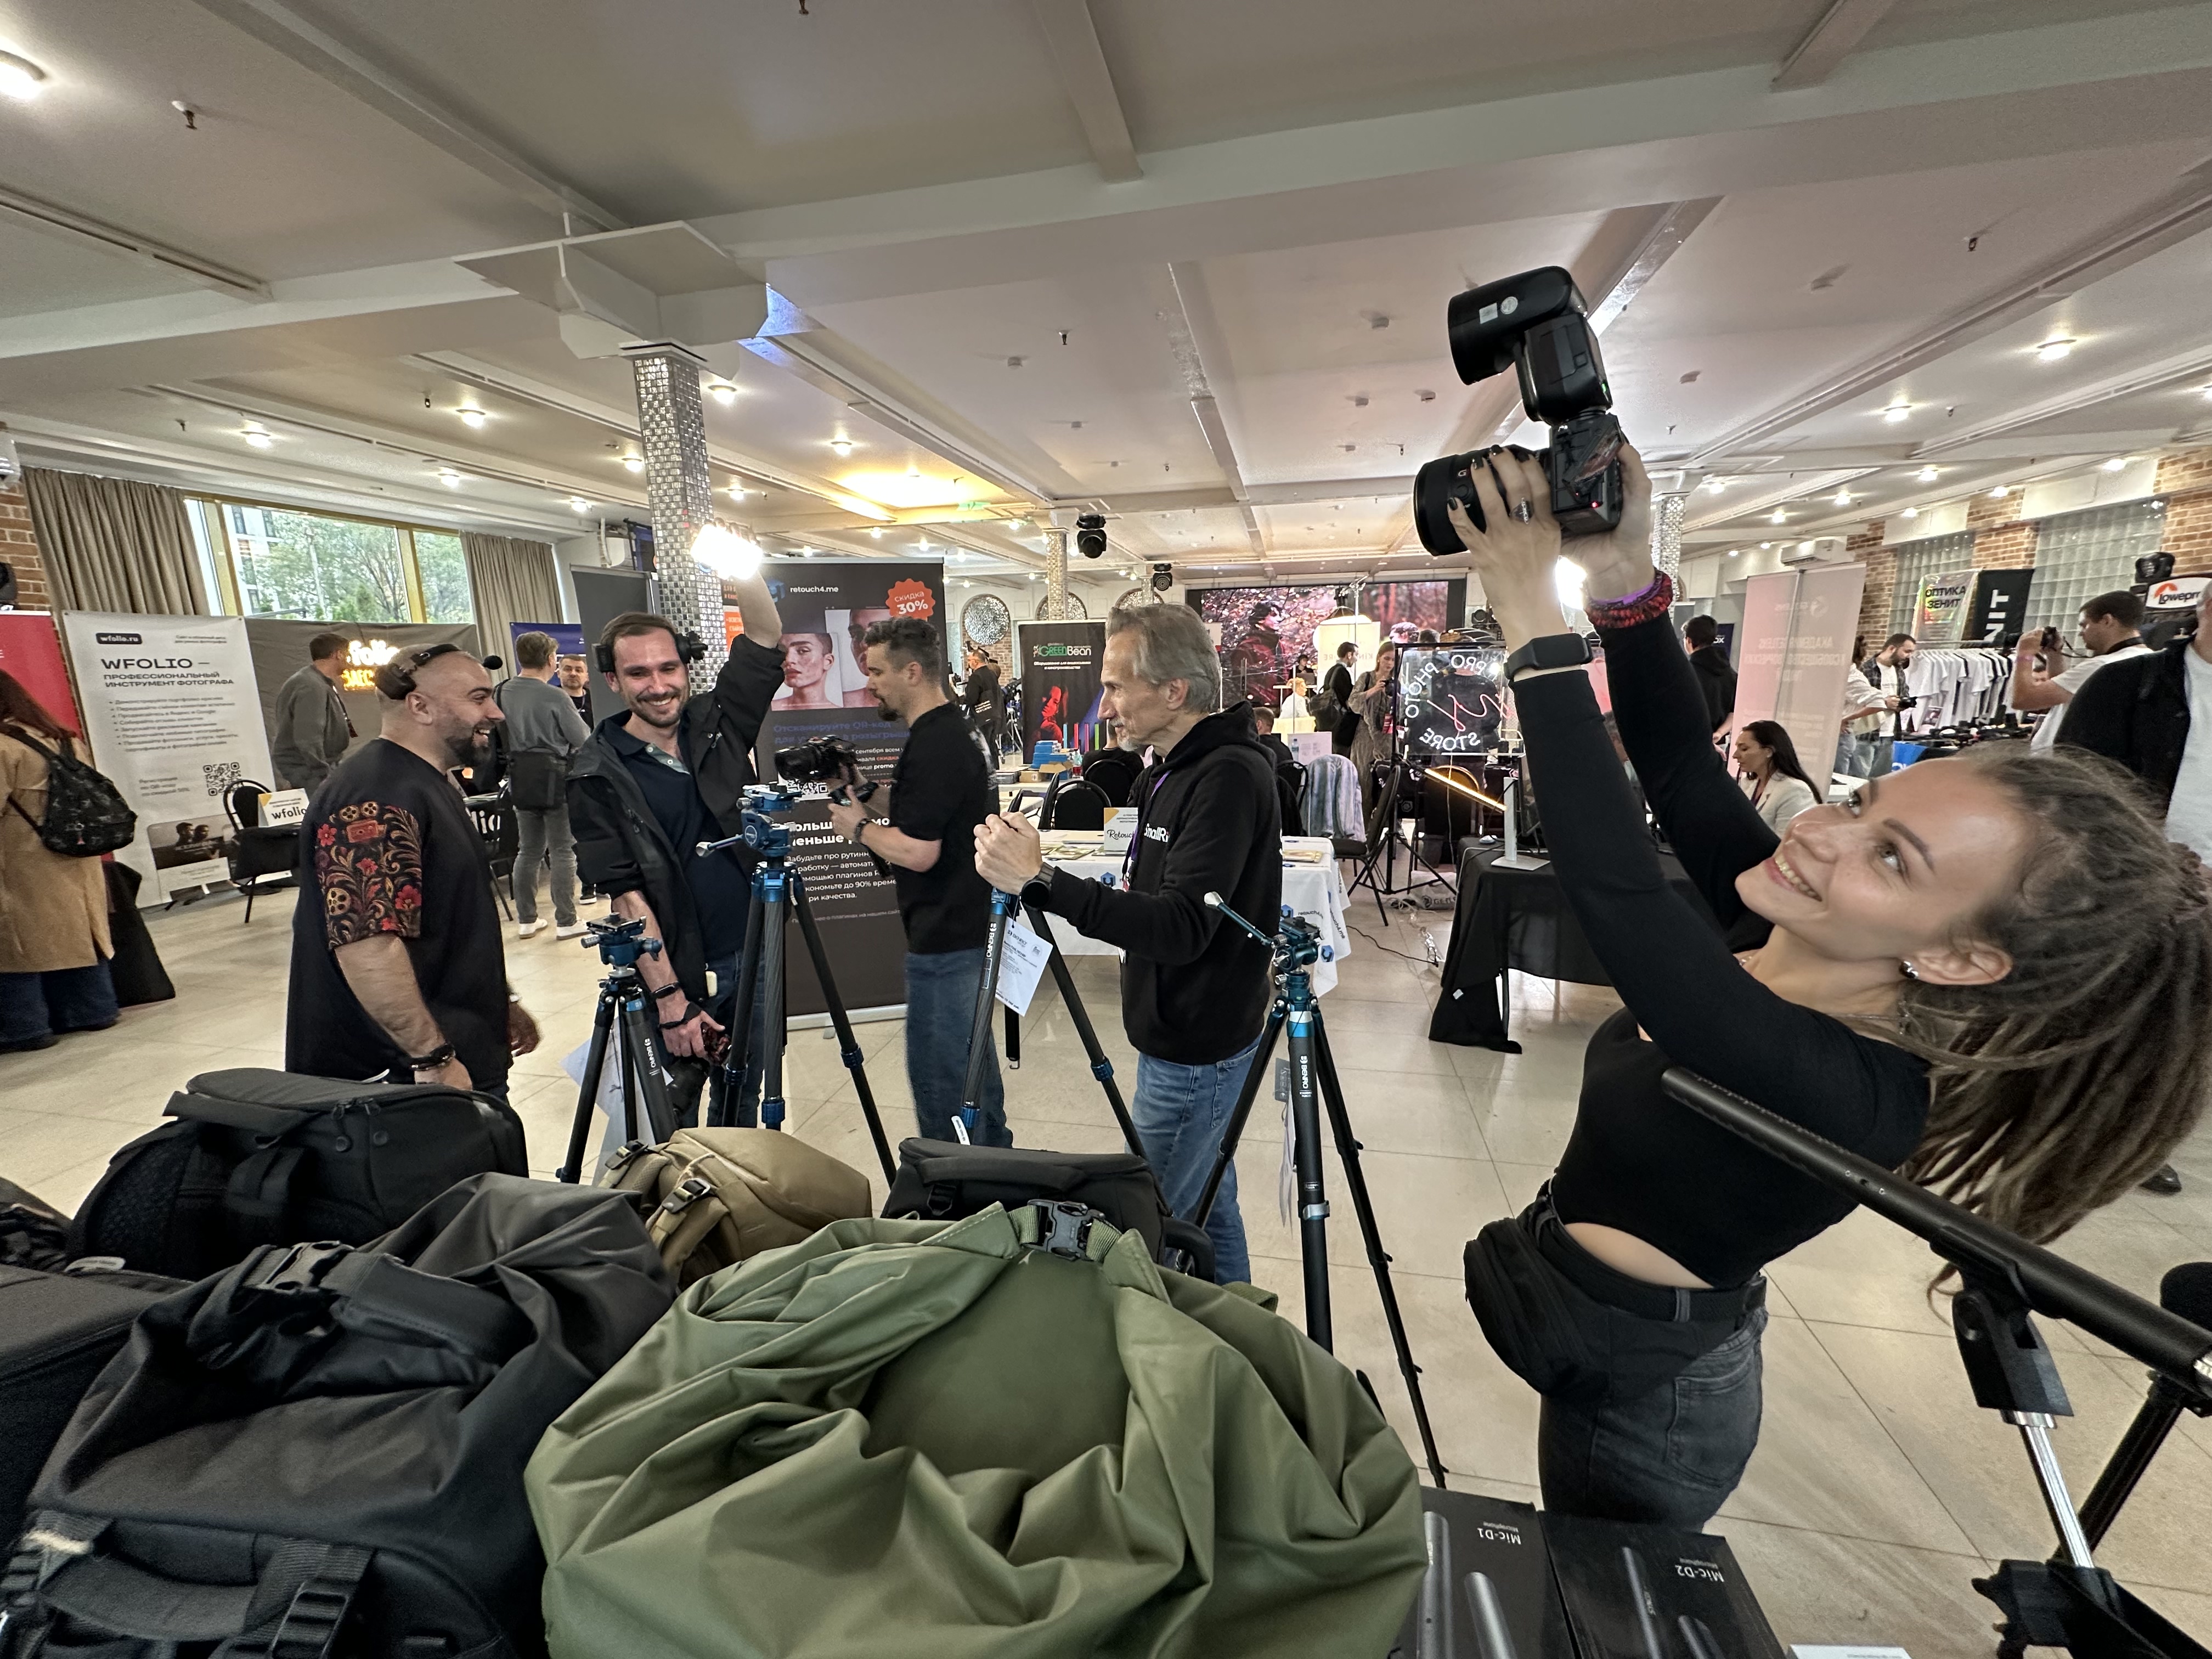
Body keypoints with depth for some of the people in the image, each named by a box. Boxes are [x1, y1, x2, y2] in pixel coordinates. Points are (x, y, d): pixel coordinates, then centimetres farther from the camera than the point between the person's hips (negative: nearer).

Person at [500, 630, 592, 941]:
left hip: (520, 777, 6)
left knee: (529, 850, 15)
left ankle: (526, 920, 21)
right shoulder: (555, 697, -15)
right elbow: (583, 740, -8)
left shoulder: (503, 693, 1)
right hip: (553, 776, -6)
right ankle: (565, 922, 2)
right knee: (562, 851, 0)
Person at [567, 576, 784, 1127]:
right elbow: (626, 895, -13)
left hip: (751, 959, 4)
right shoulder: (597, 773, -9)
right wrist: (671, 999, -16)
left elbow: (766, 637, 0)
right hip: (671, 977, -4)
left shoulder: (715, 724, 2)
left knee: (742, 1113, 19)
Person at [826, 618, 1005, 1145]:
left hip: (944, 938, -11)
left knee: (939, 1077, 1)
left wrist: (859, 827, -8)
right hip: (968, 927, 11)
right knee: (971, 1064, 21)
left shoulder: (932, 747, -20)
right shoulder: (952, 733, 12)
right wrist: (870, 800, 10)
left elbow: (918, 852, -24)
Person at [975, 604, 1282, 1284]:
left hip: (1194, 1053, -10)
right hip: (1191, 1040, 10)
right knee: (1205, 1207, 23)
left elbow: (1182, 927, -31)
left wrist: (1041, 882, -35)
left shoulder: (1229, 776, -23)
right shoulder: (1178, 768, 7)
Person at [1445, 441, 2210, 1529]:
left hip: (1642, 1383, -7)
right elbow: (1681, 766, -14)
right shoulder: (1787, 939, -14)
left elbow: (1612, 889, -47)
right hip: (1602, 1337, 7)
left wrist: (1536, 628, -42)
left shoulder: (1842, 1098, -37)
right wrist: (1625, 584, -29)